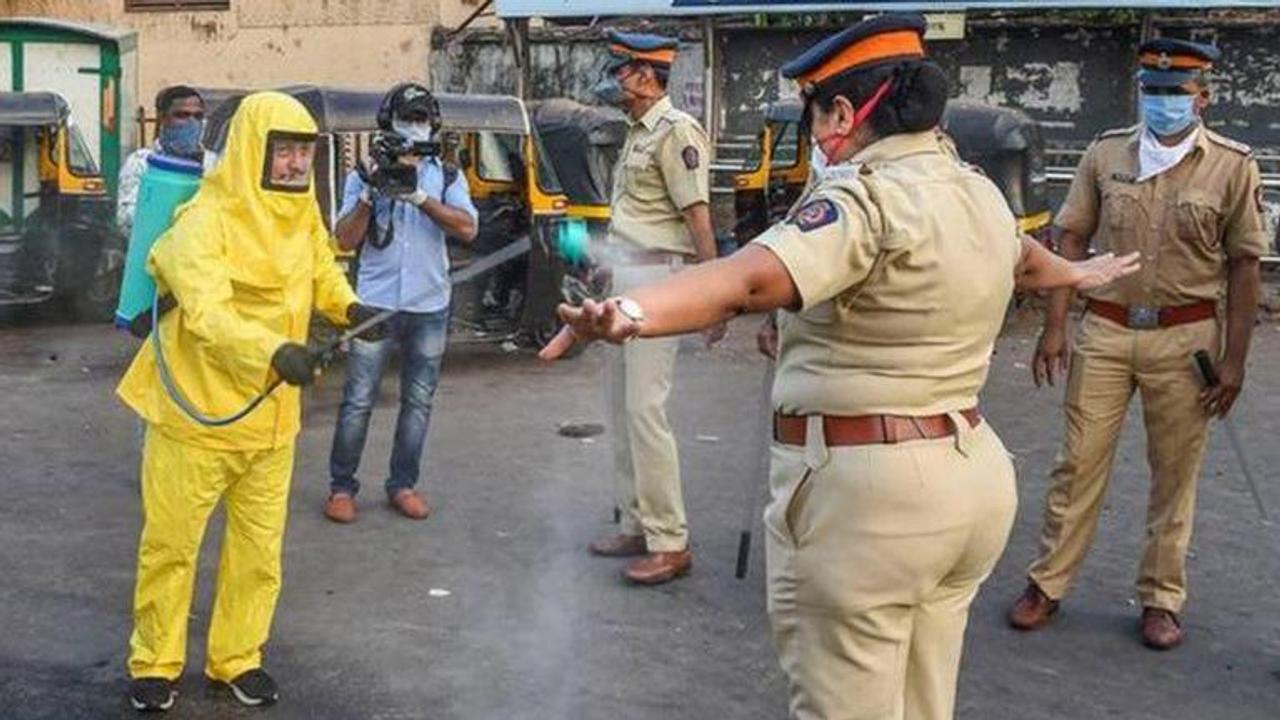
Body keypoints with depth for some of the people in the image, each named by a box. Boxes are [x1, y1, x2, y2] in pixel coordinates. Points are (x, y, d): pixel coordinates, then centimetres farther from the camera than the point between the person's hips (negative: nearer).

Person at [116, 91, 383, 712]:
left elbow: (321, 270, 22)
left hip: (271, 416, 6)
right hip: (197, 412, -5)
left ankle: (237, 657, 30)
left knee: (259, 548, 12)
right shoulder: (205, 220, -19)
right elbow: (207, 313, -33)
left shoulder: (303, 213, 4)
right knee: (171, 544, 9)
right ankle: (155, 663, 27)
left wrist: (348, 308, 2)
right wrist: (274, 351, -49)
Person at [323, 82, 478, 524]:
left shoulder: (447, 176, 9)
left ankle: (403, 485, 18)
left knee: (418, 401, 7)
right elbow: (345, 241, 1)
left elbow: (467, 229, -7)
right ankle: (341, 487, 8)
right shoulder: (365, 174, 6)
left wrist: (420, 197, -18)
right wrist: (369, 195, -13)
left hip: (429, 308, 2)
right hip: (375, 303, -2)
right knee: (358, 400, -2)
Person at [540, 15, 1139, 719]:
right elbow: (1023, 256, 36)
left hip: (865, 486, -9)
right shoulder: (979, 192, 12)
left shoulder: (866, 194, -16)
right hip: (967, 474, 9)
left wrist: (630, 312, -50)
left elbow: (754, 277, -35)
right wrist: (1078, 272, 58)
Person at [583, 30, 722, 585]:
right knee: (620, 406, 13)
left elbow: (698, 217, -17)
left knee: (644, 409, -11)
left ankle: (670, 543, -3)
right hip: (621, 278, 10)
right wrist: (605, 271, 18)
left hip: (656, 279, -10)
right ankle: (635, 526, 23)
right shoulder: (636, 134, 17)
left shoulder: (675, 131, -12)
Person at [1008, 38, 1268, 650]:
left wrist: (1234, 359, -4)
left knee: (1175, 473, 8)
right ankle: (1047, 583, 17)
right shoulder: (1106, 153, 2)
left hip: (1185, 336, -1)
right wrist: (1054, 326, -1)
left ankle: (1162, 600, 22)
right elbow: (1073, 239, 5)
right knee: (1079, 462, 5)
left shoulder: (1232, 166, -3)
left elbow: (1244, 265, -1)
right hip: (1105, 329, 1)